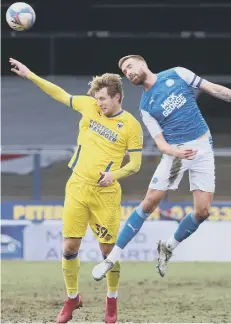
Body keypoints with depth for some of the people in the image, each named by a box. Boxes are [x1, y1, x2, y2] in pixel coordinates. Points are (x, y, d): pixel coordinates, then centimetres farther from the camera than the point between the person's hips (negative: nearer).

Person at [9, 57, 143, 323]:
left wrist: (115, 174, -21)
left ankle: (112, 301, 21)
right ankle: (72, 297, 18)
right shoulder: (90, 106, 4)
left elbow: (135, 164, -3)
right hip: (77, 188, 3)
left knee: (108, 249, 0)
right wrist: (29, 75, 10)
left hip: (105, 193, -3)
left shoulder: (131, 125, -6)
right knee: (70, 246, 0)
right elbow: (60, 94, 14)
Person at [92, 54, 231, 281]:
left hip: (202, 149, 0)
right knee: (150, 202, -9)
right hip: (175, 151, 0)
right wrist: (177, 152, -26)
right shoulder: (146, 106, 1)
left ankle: (169, 247, 18)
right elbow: (160, 143, -4)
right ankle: (113, 257, -4)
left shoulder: (177, 75, 1)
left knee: (202, 211, -7)